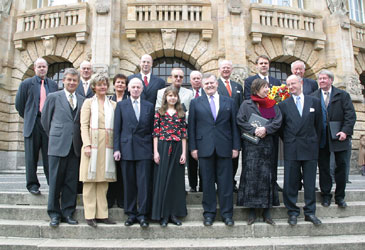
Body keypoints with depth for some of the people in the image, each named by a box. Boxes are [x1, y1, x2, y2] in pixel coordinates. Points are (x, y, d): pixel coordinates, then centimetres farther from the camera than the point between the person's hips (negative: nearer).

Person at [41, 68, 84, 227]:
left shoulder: (82, 100, 12)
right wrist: (54, 136, 11)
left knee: (72, 182, 6)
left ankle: (68, 213, 16)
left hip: (75, 147, 3)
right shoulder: (53, 97, 6)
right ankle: (54, 214, 14)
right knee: (56, 181, 3)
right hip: (58, 145, -2)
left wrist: (82, 142, 6)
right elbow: (45, 119, 10)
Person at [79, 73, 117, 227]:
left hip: (107, 145, 3)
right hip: (92, 143, -3)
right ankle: (90, 215, 5)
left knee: (103, 181, 5)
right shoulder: (88, 102, 8)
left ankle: (102, 214, 10)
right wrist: (87, 144, -12)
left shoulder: (113, 104, 16)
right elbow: (84, 125, 0)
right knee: (90, 180, -1)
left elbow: (116, 126, 11)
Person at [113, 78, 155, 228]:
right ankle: (131, 214, 16)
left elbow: (152, 130, 9)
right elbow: (117, 129, 6)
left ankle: (142, 215, 6)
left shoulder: (149, 106, 10)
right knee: (129, 183, 6)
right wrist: (116, 149, -1)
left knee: (144, 183, -2)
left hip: (144, 150, 0)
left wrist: (154, 149, 3)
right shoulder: (121, 105, 9)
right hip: (127, 149, 0)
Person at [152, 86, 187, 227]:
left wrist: (184, 152, -1)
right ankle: (163, 215, 10)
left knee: (176, 180, 5)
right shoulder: (159, 112, 4)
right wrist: (155, 152, -6)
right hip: (163, 147, -2)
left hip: (177, 148, 2)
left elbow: (183, 134, 6)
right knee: (162, 179, 0)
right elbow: (155, 133, 1)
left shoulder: (181, 114, 9)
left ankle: (174, 213, 15)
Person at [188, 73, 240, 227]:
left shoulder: (229, 102, 11)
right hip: (205, 148, 0)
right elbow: (191, 126, 6)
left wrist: (236, 146, 3)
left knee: (225, 182, 4)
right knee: (207, 182, 6)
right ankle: (209, 213, 18)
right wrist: (193, 147, -1)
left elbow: (234, 126, 9)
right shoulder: (195, 103, 8)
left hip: (224, 148, 1)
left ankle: (227, 214, 16)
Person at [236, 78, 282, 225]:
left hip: (267, 144, 2)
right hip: (251, 145, -2)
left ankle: (266, 211, 11)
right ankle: (252, 211, 6)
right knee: (251, 176, -3)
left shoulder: (273, 105, 13)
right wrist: (254, 130, -15)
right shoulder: (246, 105, 6)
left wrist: (265, 129, -13)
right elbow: (240, 121, -3)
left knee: (266, 175, 3)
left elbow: (278, 121, 3)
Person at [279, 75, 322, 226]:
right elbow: (280, 127, 8)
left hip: (310, 148, 1)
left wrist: (314, 142, 9)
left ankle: (310, 212, 19)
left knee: (310, 182, 7)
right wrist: (288, 141, 5)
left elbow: (318, 124, 11)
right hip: (291, 150, -1)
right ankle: (293, 212, 15)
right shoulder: (283, 104, 5)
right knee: (290, 183, 2)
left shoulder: (314, 102, 8)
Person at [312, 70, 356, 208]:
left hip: (339, 137, 0)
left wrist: (345, 131, -15)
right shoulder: (313, 97, 4)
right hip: (321, 139, 1)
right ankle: (326, 195, 19)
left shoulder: (343, 95, 3)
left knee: (341, 166, 5)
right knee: (323, 168, 7)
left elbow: (350, 115, -3)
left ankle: (340, 197, 18)